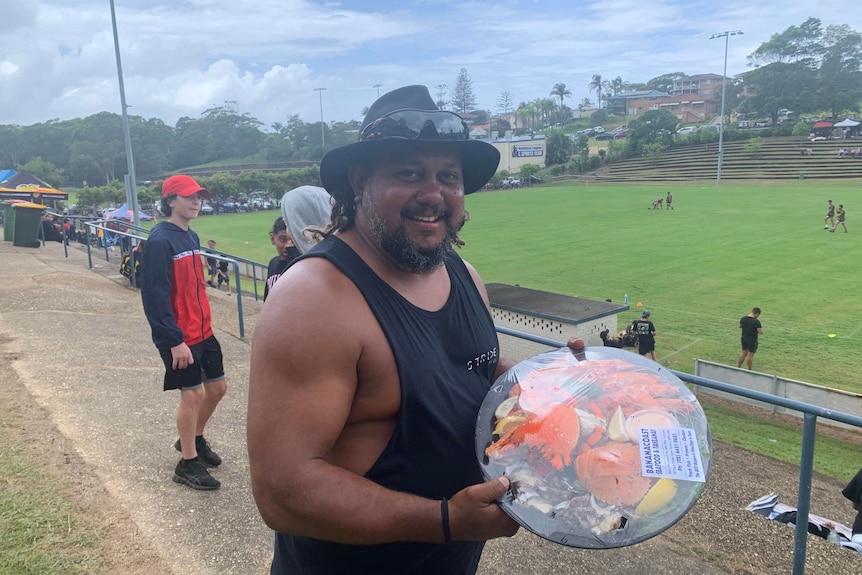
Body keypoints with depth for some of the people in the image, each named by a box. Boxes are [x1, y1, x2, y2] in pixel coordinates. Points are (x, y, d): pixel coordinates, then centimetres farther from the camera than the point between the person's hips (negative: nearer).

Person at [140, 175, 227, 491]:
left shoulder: (192, 237, 10)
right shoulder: (159, 241, -16)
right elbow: (154, 295, -20)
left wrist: (204, 324, 19)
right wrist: (174, 340, -22)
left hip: (203, 331, 8)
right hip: (179, 337, -8)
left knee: (217, 387, 14)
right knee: (193, 393, 0)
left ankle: (194, 439, 37)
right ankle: (188, 464, 18)